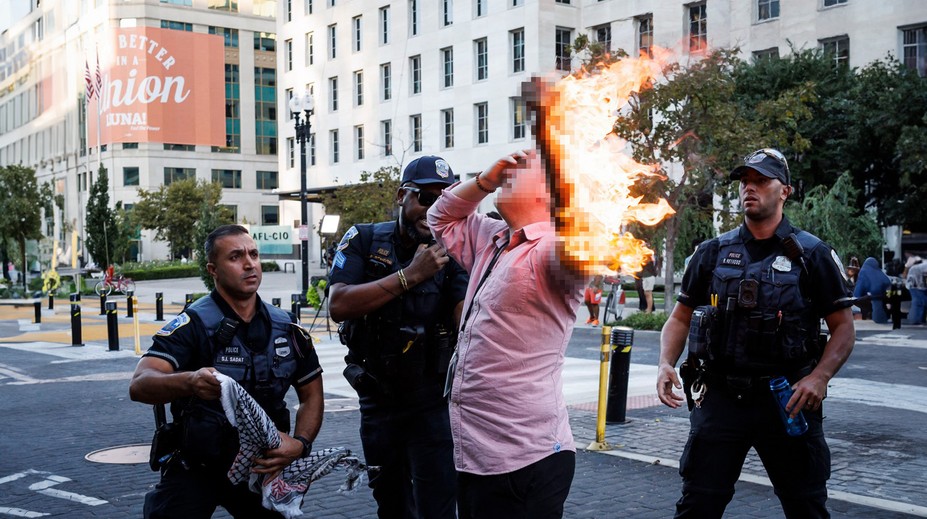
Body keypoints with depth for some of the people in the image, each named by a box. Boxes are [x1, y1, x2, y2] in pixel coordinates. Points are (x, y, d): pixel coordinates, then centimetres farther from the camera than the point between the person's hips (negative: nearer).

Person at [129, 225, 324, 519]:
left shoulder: (288, 329, 0)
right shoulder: (193, 324, -15)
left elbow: (312, 395, 9)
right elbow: (139, 386, -29)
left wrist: (300, 444, -11)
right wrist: (189, 382, -50)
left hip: (260, 465, 4)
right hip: (195, 469, -4)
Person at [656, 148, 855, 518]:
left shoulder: (813, 255, 1)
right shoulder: (713, 253, 7)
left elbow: (843, 327, 2)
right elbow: (681, 318, 11)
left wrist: (819, 377, -14)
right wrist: (665, 364, -7)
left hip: (788, 401, -1)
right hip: (720, 398, 1)